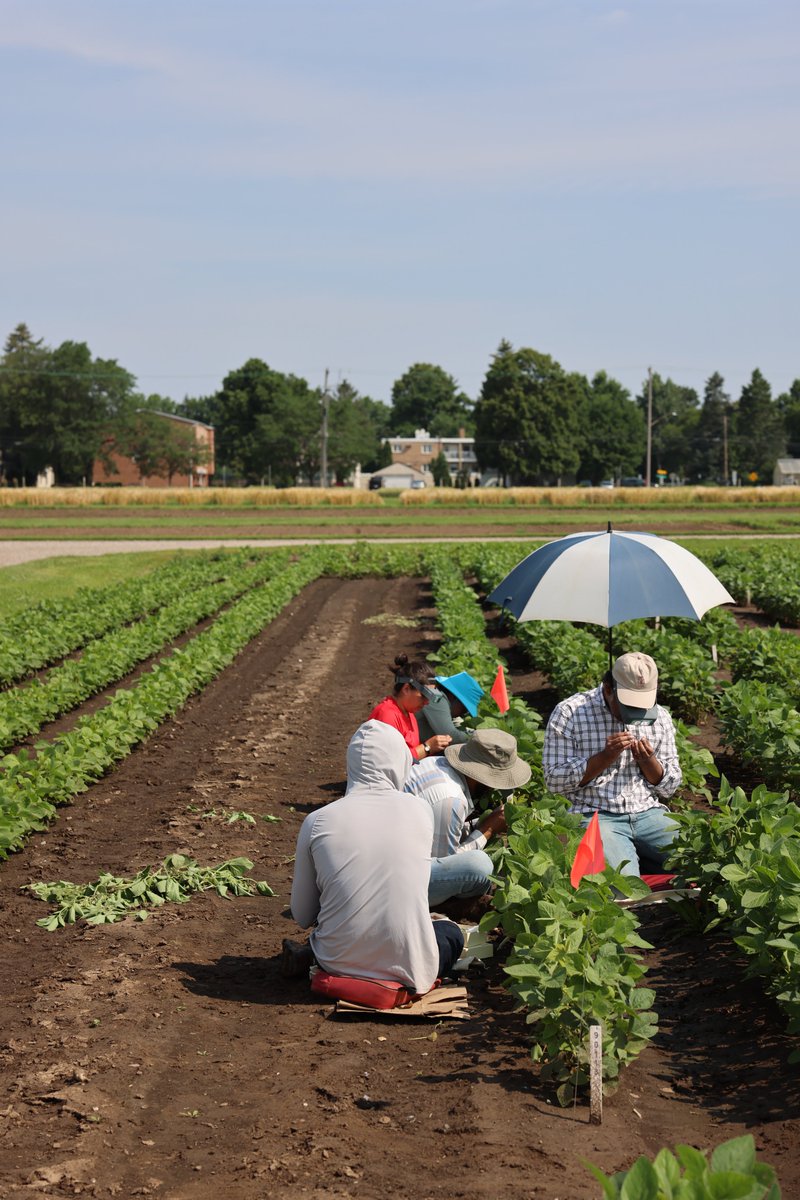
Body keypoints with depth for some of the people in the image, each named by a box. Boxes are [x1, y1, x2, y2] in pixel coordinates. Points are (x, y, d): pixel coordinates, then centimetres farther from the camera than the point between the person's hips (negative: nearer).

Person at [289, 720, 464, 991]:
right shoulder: (419, 812, -6)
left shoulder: (317, 822, -6)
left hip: (339, 962, 4)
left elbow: (302, 916, 2)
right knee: (452, 934, 29)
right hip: (408, 966, -4)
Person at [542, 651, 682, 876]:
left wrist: (648, 761, -8)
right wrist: (605, 756, -15)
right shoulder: (569, 713, -3)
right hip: (597, 816, -5)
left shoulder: (660, 718, 10)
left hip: (649, 814, 5)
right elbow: (554, 780, -6)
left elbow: (669, 788, 13)